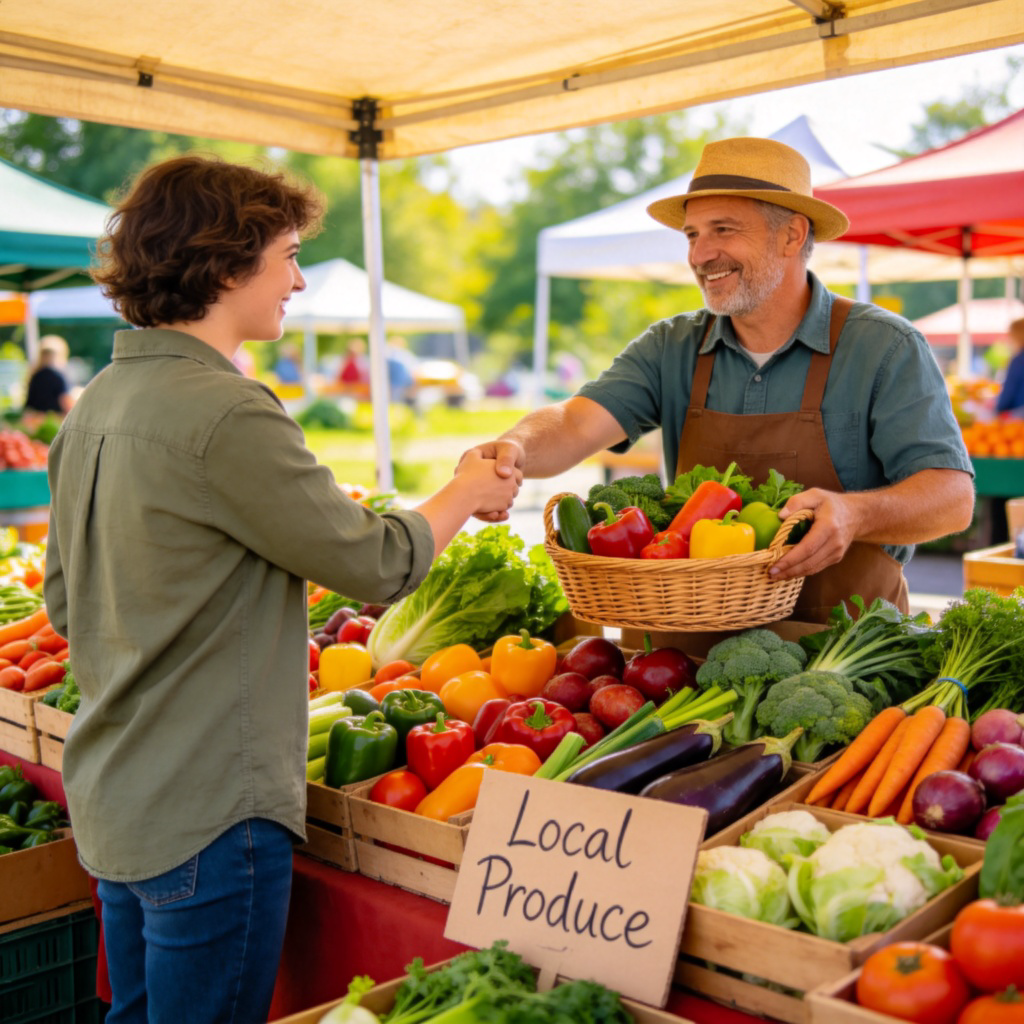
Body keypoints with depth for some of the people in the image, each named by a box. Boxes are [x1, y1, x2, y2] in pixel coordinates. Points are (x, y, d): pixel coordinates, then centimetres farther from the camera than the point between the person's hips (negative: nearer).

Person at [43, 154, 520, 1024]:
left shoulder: (95, 405, 6)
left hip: (111, 797, 9)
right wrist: (468, 493, 3)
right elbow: (379, 565, -16)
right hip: (209, 814, -9)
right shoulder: (225, 414, -22)